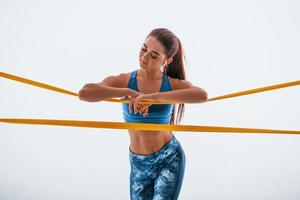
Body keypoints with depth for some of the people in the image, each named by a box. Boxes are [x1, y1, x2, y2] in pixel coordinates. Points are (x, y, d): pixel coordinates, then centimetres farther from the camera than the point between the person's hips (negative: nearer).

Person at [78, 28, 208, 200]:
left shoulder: (174, 84, -9)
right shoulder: (123, 81, -9)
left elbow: (202, 95, -31)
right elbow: (84, 93, -25)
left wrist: (152, 97, -35)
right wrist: (129, 92, -28)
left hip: (170, 160, -1)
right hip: (138, 164, 2)